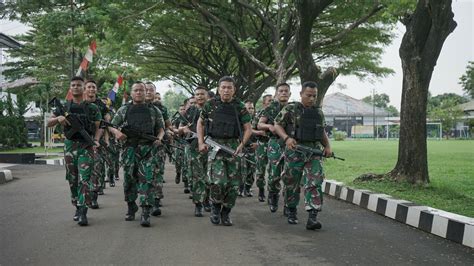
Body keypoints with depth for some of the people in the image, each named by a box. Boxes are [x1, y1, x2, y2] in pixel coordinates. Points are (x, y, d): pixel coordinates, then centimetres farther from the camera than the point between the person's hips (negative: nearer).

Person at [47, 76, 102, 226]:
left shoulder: (92, 108, 2)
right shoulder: (64, 107, 8)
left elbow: (98, 127, 4)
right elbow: (49, 124, 10)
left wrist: (96, 140, -15)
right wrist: (58, 118, -12)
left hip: (86, 146, -3)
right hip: (70, 146, 3)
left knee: (84, 180, -12)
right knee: (72, 180, 9)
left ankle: (83, 213, -14)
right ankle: (77, 208, 23)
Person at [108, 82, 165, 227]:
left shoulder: (154, 110, 10)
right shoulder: (124, 110, 11)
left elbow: (161, 128, 13)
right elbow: (111, 125, 12)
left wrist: (159, 138, -7)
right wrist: (117, 132, -10)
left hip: (148, 148, -1)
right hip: (130, 148, 2)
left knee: (148, 179, -11)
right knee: (129, 179, 8)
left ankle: (146, 212, -12)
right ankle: (131, 207, 25)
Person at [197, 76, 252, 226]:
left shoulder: (239, 107, 3)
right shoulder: (210, 105, 3)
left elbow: (248, 129, 5)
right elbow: (200, 123, 14)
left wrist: (242, 144, -10)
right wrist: (201, 142, 3)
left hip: (233, 146, 2)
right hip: (215, 146, -2)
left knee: (233, 183, 1)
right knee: (218, 181, -18)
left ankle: (226, 213, 21)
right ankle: (216, 208, 10)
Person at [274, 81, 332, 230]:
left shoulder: (319, 113, 14)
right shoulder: (291, 110, -1)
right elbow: (277, 125, -1)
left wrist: (327, 146, 9)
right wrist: (287, 138, -17)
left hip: (314, 152, 3)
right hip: (295, 150, -3)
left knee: (314, 184, -11)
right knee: (292, 184, 8)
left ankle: (312, 218, -16)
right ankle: (291, 212, 28)